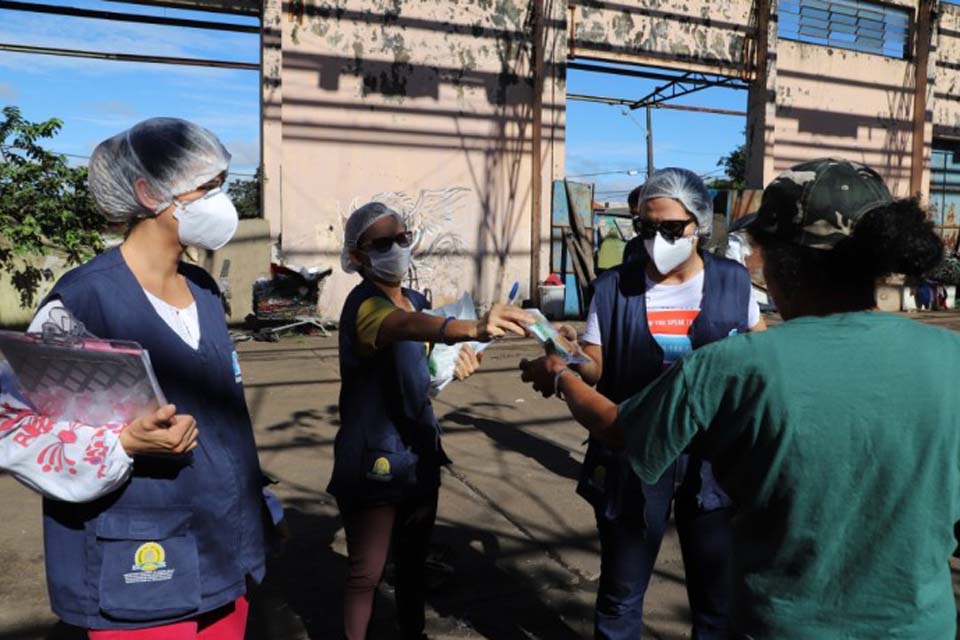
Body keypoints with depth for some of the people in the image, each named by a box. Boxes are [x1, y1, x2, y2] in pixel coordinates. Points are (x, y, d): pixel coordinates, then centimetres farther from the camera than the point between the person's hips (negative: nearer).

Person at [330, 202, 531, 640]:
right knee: (366, 574, 5)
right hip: (373, 459, -7)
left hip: (419, 452, 7)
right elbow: (404, 326, -42)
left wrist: (458, 357, -8)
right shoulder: (363, 304, -19)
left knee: (414, 561, 21)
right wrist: (473, 328, -61)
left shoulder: (417, 301, 5)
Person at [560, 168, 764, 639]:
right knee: (621, 593, 15)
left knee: (718, 593, 16)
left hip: (714, 457, 1)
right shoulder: (614, 287, -4)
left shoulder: (732, 281, -1)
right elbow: (595, 368, -5)